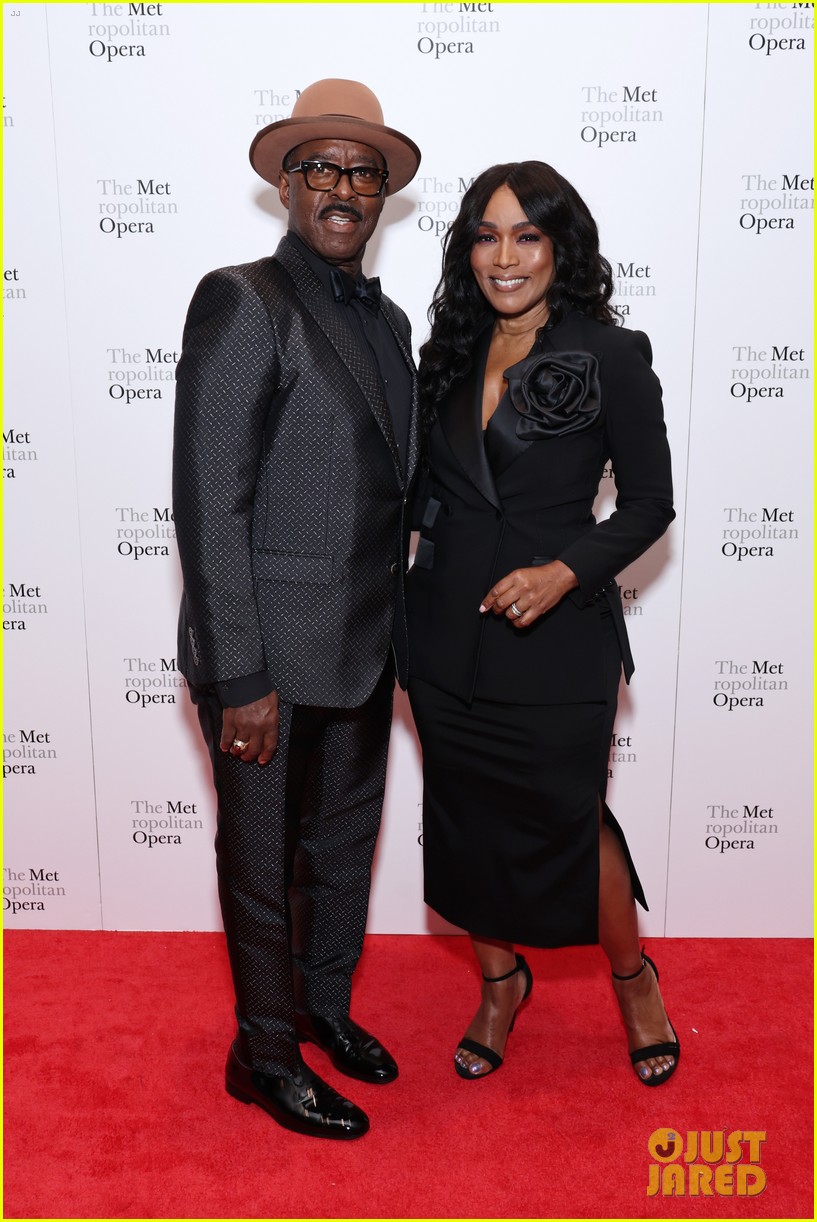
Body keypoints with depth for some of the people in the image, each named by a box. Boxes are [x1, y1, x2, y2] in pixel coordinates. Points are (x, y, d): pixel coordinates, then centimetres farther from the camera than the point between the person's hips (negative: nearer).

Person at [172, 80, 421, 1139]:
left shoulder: (387, 320, 11)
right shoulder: (243, 302, -13)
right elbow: (208, 503, -18)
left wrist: (395, 633, 12)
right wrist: (242, 677, -20)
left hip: (362, 651, 7)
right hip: (270, 654, -7)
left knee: (345, 840, 22)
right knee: (263, 861, 11)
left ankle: (326, 1006, 45)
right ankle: (265, 1056, 33)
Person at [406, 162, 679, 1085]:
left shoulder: (610, 358, -8)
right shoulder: (450, 354, 6)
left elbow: (649, 504, -7)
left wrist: (562, 572, -21)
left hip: (555, 636, -4)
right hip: (447, 629, 5)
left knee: (566, 819, 6)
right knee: (466, 819, 14)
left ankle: (633, 978, 36)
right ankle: (500, 982, 39)